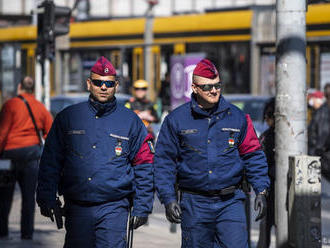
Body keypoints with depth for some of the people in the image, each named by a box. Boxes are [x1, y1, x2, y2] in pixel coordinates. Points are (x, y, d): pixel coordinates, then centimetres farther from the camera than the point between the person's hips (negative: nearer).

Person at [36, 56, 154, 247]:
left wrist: (142, 208, 2)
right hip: (77, 208, 2)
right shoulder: (68, 117, 7)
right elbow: (50, 162, 10)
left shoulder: (131, 121, 5)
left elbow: (144, 167, 7)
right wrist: (47, 199, 3)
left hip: (114, 209, -2)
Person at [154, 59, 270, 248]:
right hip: (194, 205, 0)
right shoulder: (176, 120, 1)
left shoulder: (237, 117, 6)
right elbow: (164, 162, 3)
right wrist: (169, 198, -5)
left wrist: (261, 191, 4)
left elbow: (253, 156, 12)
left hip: (231, 203, 0)